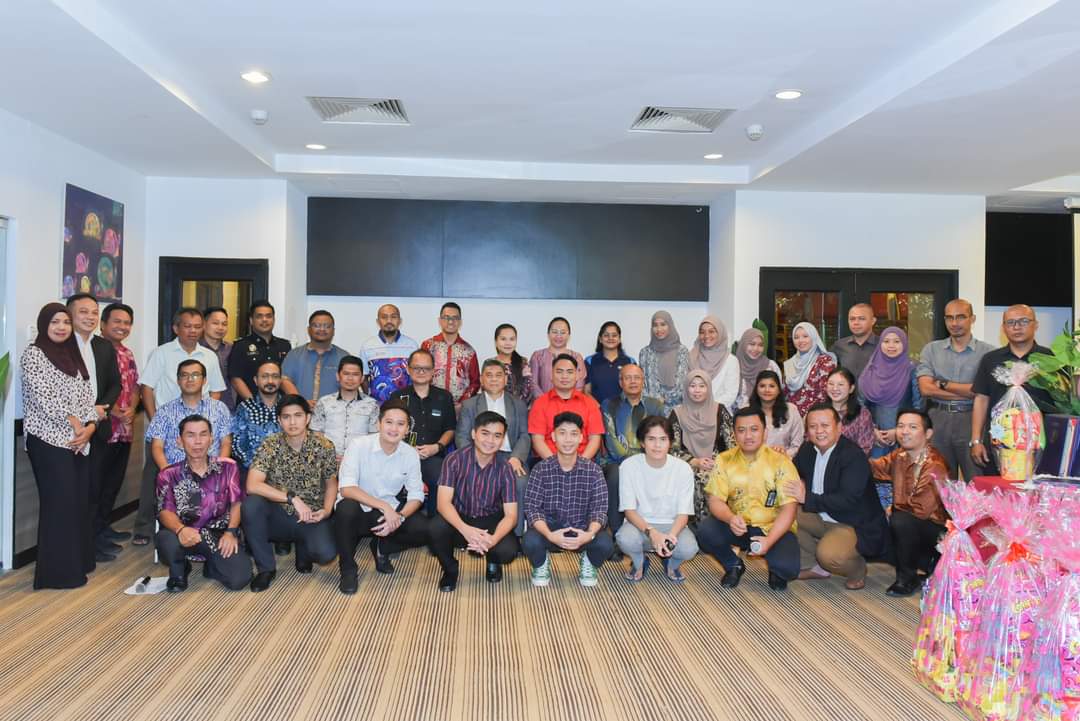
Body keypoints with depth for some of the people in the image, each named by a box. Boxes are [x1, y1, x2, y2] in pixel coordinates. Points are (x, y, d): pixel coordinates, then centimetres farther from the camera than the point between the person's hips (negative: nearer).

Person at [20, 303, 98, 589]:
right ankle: (58, 571, 1)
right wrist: (72, 421, -12)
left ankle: (77, 563, 16)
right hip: (49, 439, -6)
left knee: (79, 500, 6)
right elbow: (42, 396, -12)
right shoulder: (33, 354, -2)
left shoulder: (74, 356, 18)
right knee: (59, 502, -6)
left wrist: (90, 425, -4)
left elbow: (87, 394, 13)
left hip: (79, 441, 7)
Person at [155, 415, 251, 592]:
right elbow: (165, 511, -8)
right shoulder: (169, 475, 3)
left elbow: (237, 503, 4)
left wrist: (231, 532, -14)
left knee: (239, 578, -23)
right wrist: (180, 529, -31)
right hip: (186, 535, 0)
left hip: (219, 533, 0)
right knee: (167, 542, -37)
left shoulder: (227, 467, 5)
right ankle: (179, 571, 2)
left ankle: (212, 565, 16)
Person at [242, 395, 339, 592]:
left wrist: (326, 510, -12)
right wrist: (292, 498, -29)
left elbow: (331, 483, 7)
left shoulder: (324, 446, -6)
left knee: (326, 553, -29)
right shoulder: (270, 445, -10)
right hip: (278, 515, 0)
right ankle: (266, 567, -10)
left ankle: (303, 548, 12)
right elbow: (252, 485, -22)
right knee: (251, 504, -31)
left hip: (312, 517, 0)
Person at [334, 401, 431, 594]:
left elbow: (416, 496, -4)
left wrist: (399, 516, -24)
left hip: (389, 512, 3)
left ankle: (381, 548, 12)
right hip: (359, 511, -3)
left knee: (422, 530, -21)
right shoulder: (358, 445, -16)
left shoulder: (411, 454, -6)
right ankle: (348, 568, -10)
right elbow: (346, 488, -25)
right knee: (346, 507, -36)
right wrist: (384, 506, -33)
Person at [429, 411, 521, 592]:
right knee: (436, 527, -33)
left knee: (508, 551, -28)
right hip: (459, 518, 0)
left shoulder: (505, 469, -12)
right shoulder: (455, 459, -16)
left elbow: (511, 515, -15)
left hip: (490, 521, 1)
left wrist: (493, 538, -37)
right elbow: (444, 502, -23)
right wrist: (465, 529, -43)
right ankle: (450, 569, 0)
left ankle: (493, 562, 13)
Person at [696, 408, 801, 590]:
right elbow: (715, 500, -6)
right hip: (738, 527, 2)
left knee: (787, 567, -29)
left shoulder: (780, 462, -10)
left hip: (773, 529, -2)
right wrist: (730, 518, -29)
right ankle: (734, 566, 5)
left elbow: (789, 508, -13)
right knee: (705, 530, -26)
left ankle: (775, 571, 11)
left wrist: (769, 540, -27)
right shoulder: (724, 460, -3)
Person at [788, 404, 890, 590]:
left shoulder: (854, 456, -21)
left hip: (854, 524, -8)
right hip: (820, 518, 8)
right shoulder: (807, 449, 3)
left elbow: (848, 500, -30)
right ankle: (815, 566, 7)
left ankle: (857, 568, 6)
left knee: (829, 554, -32)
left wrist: (807, 498, -33)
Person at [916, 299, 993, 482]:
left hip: (972, 420, -2)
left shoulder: (987, 351, 1)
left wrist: (943, 384, -5)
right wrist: (968, 391, -7)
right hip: (938, 420, 2)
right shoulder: (931, 349, 8)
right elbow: (925, 388, -3)